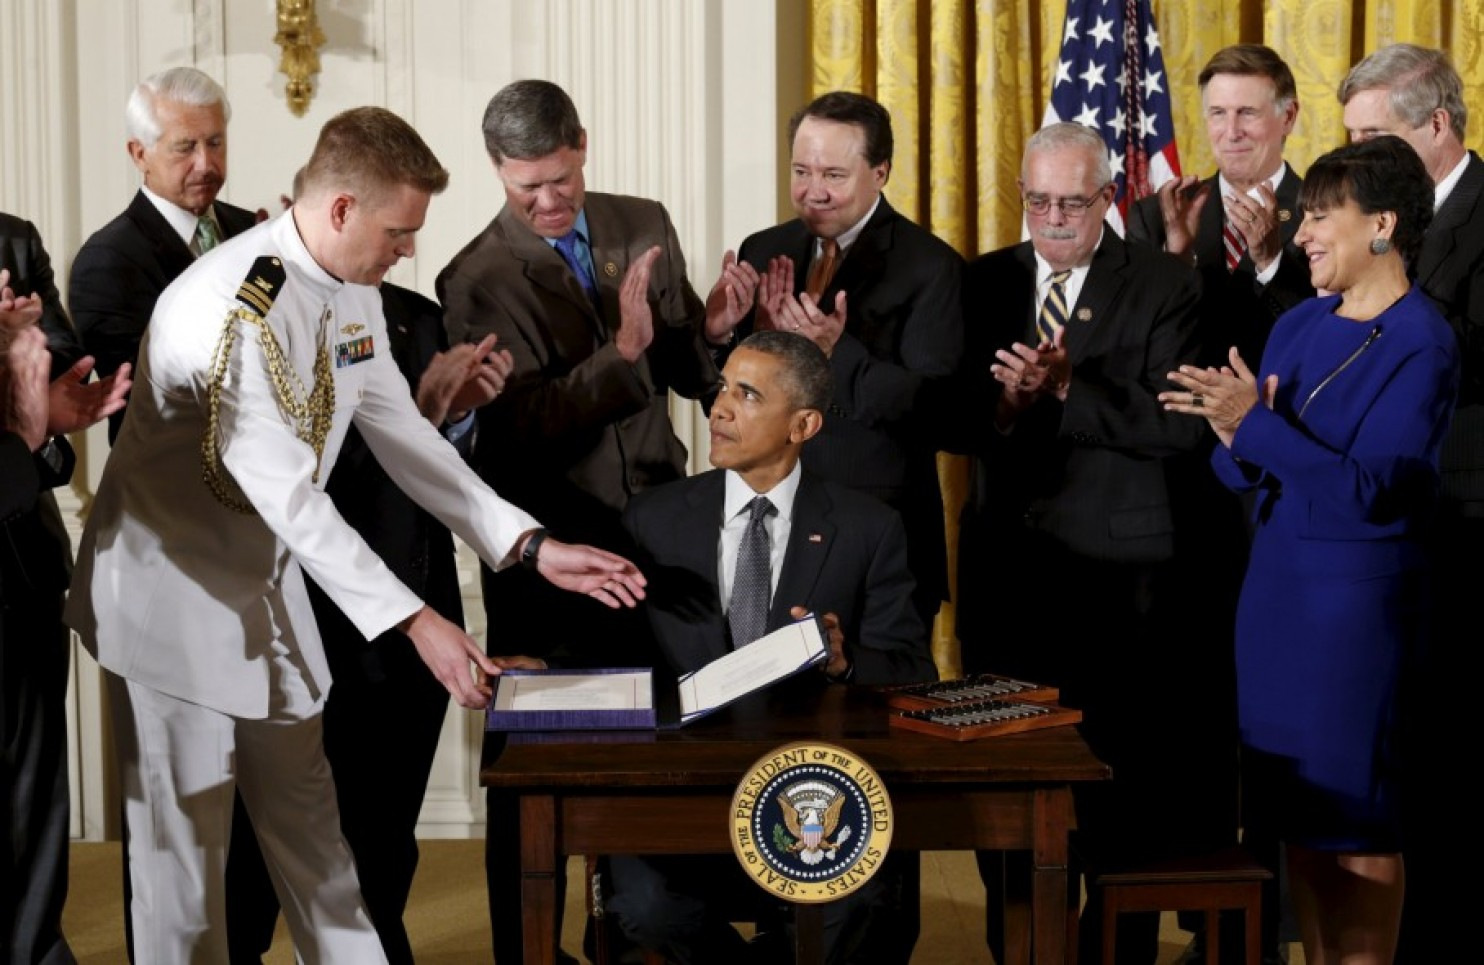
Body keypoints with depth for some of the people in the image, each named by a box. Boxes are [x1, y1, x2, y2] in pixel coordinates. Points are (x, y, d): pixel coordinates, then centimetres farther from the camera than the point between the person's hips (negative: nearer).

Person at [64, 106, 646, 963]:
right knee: (184, 844, 4)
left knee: (309, 822, 15)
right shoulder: (230, 305, -28)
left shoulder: (353, 292, -1)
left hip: (268, 584, 8)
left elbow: (398, 431, 4)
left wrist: (531, 545, -4)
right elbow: (286, 495, -31)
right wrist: (415, 622, -34)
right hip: (175, 593, -8)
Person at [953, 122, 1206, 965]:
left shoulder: (1166, 286, -3)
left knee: (1122, 781, 3)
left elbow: (1179, 424, -14)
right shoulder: (985, 282, 9)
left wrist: (1067, 387, -23)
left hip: (1119, 576, -3)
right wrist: (1003, 404, -17)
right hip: (1006, 568, 3)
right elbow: (950, 418, 4)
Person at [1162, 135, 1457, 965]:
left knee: (1356, 815, 2)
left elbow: (1366, 488, -20)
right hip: (1275, 584, 7)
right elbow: (1243, 472, 9)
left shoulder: (1422, 345, -12)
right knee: (1297, 808, 12)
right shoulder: (1299, 325, 9)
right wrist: (1235, 438, -13)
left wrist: (1253, 422, -24)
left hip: (1357, 595, -7)